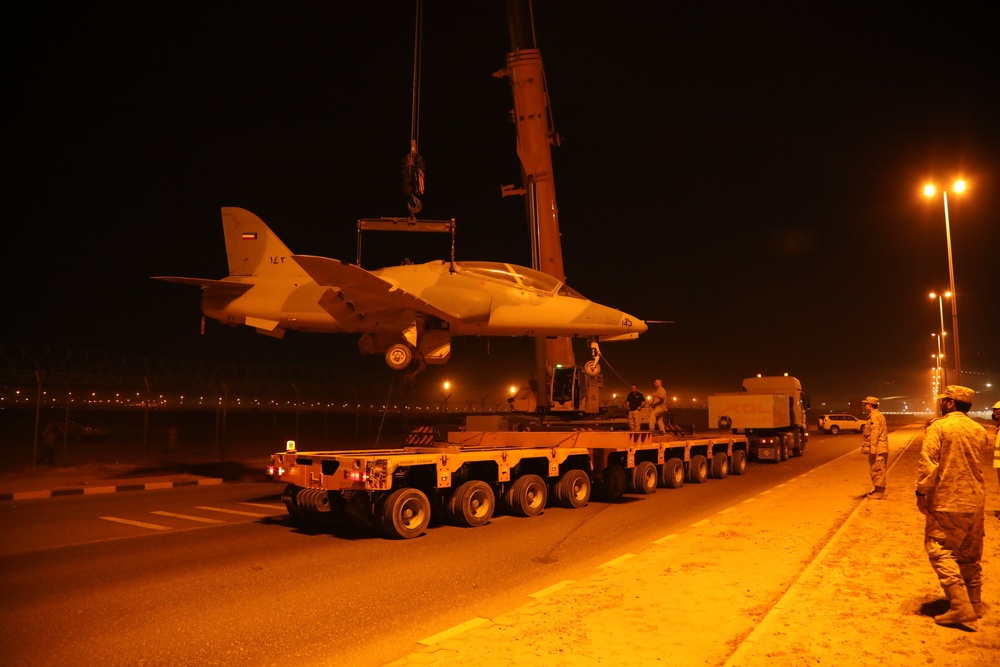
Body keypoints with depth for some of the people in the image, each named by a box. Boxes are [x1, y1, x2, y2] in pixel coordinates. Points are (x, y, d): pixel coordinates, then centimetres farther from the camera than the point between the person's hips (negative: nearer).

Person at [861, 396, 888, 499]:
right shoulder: (877, 415, 17)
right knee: (877, 471, 16)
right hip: (879, 449, 11)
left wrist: (872, 450, -23)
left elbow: (874, 435, -22)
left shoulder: (875, 416, -17)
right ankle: (877, 491, 24)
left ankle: (879, 493, 1)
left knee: (877, 471, -4)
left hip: (877, 449, -11)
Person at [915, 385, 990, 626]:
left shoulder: (938, 427, -14)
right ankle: (974, 604, 24)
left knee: (940, 550, -2)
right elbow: (981, 461, 16)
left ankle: (960, 606, -9)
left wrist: (921, 493, -12)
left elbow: (927, 463, -18)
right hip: (975, 502, 7)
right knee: (970, 554, 16)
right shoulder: (980, 430, 6)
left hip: (947, 501, -7)